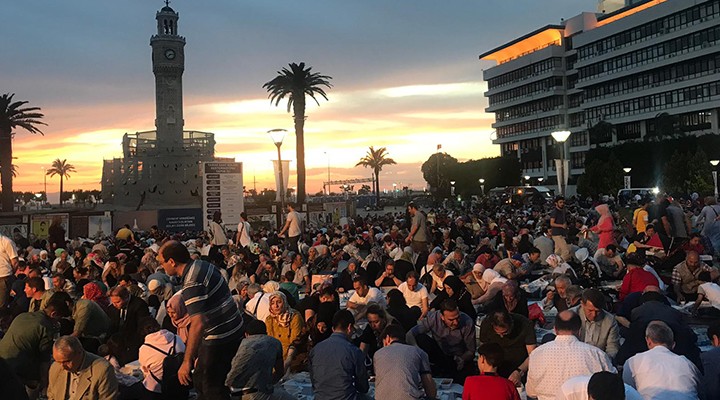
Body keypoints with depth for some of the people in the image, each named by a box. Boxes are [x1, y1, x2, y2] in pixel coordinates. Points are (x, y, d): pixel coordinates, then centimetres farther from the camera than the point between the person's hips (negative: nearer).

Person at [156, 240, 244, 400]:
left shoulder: (192, 284, -24)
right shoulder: (203, 264, 4)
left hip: (220, 338, -10)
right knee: (200, 379, 19)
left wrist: (187, 361, -28)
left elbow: (198, 324, -32)